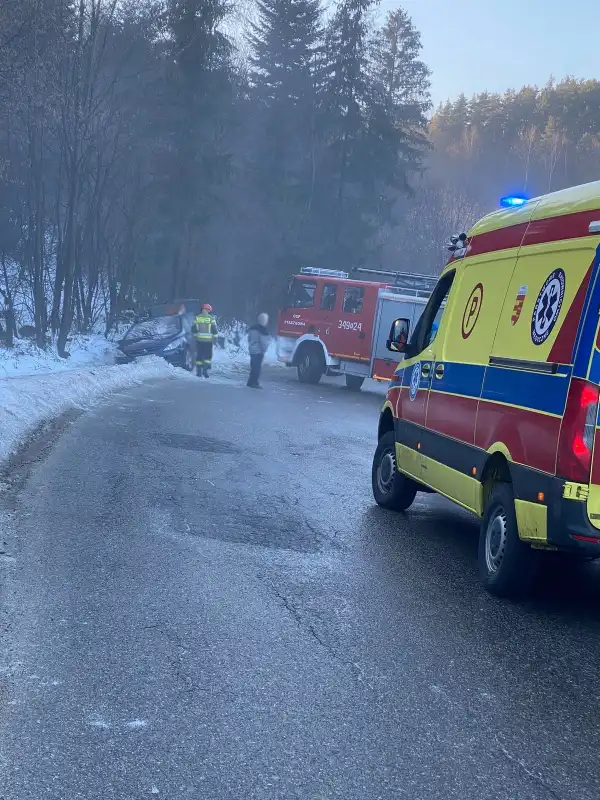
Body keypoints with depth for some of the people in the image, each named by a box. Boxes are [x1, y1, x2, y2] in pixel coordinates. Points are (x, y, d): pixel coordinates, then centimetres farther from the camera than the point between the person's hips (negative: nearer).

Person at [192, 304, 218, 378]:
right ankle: (205, 370, -9)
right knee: (208, 355, 4)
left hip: (199, 339, 2)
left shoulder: (197, 318, 4)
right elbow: (214, 329, -5)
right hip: (208, 340, -2)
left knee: (199, 356, 8)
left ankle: (199, 371, 7)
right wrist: (214, 338, 4)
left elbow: (193, 329, 7)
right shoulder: (211, 318, -4)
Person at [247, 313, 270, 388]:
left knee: (253, 366, 14)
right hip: (259, 351, -8)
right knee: (257, 367, -6)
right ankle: (254, 383, -7)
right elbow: (264, 342, -18)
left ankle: (251, 382, 17)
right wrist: (264, 350, -7)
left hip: (252, 350, 8)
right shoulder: (262, 330, -14)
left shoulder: (253, 328, 12)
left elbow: (249, 339, 18)